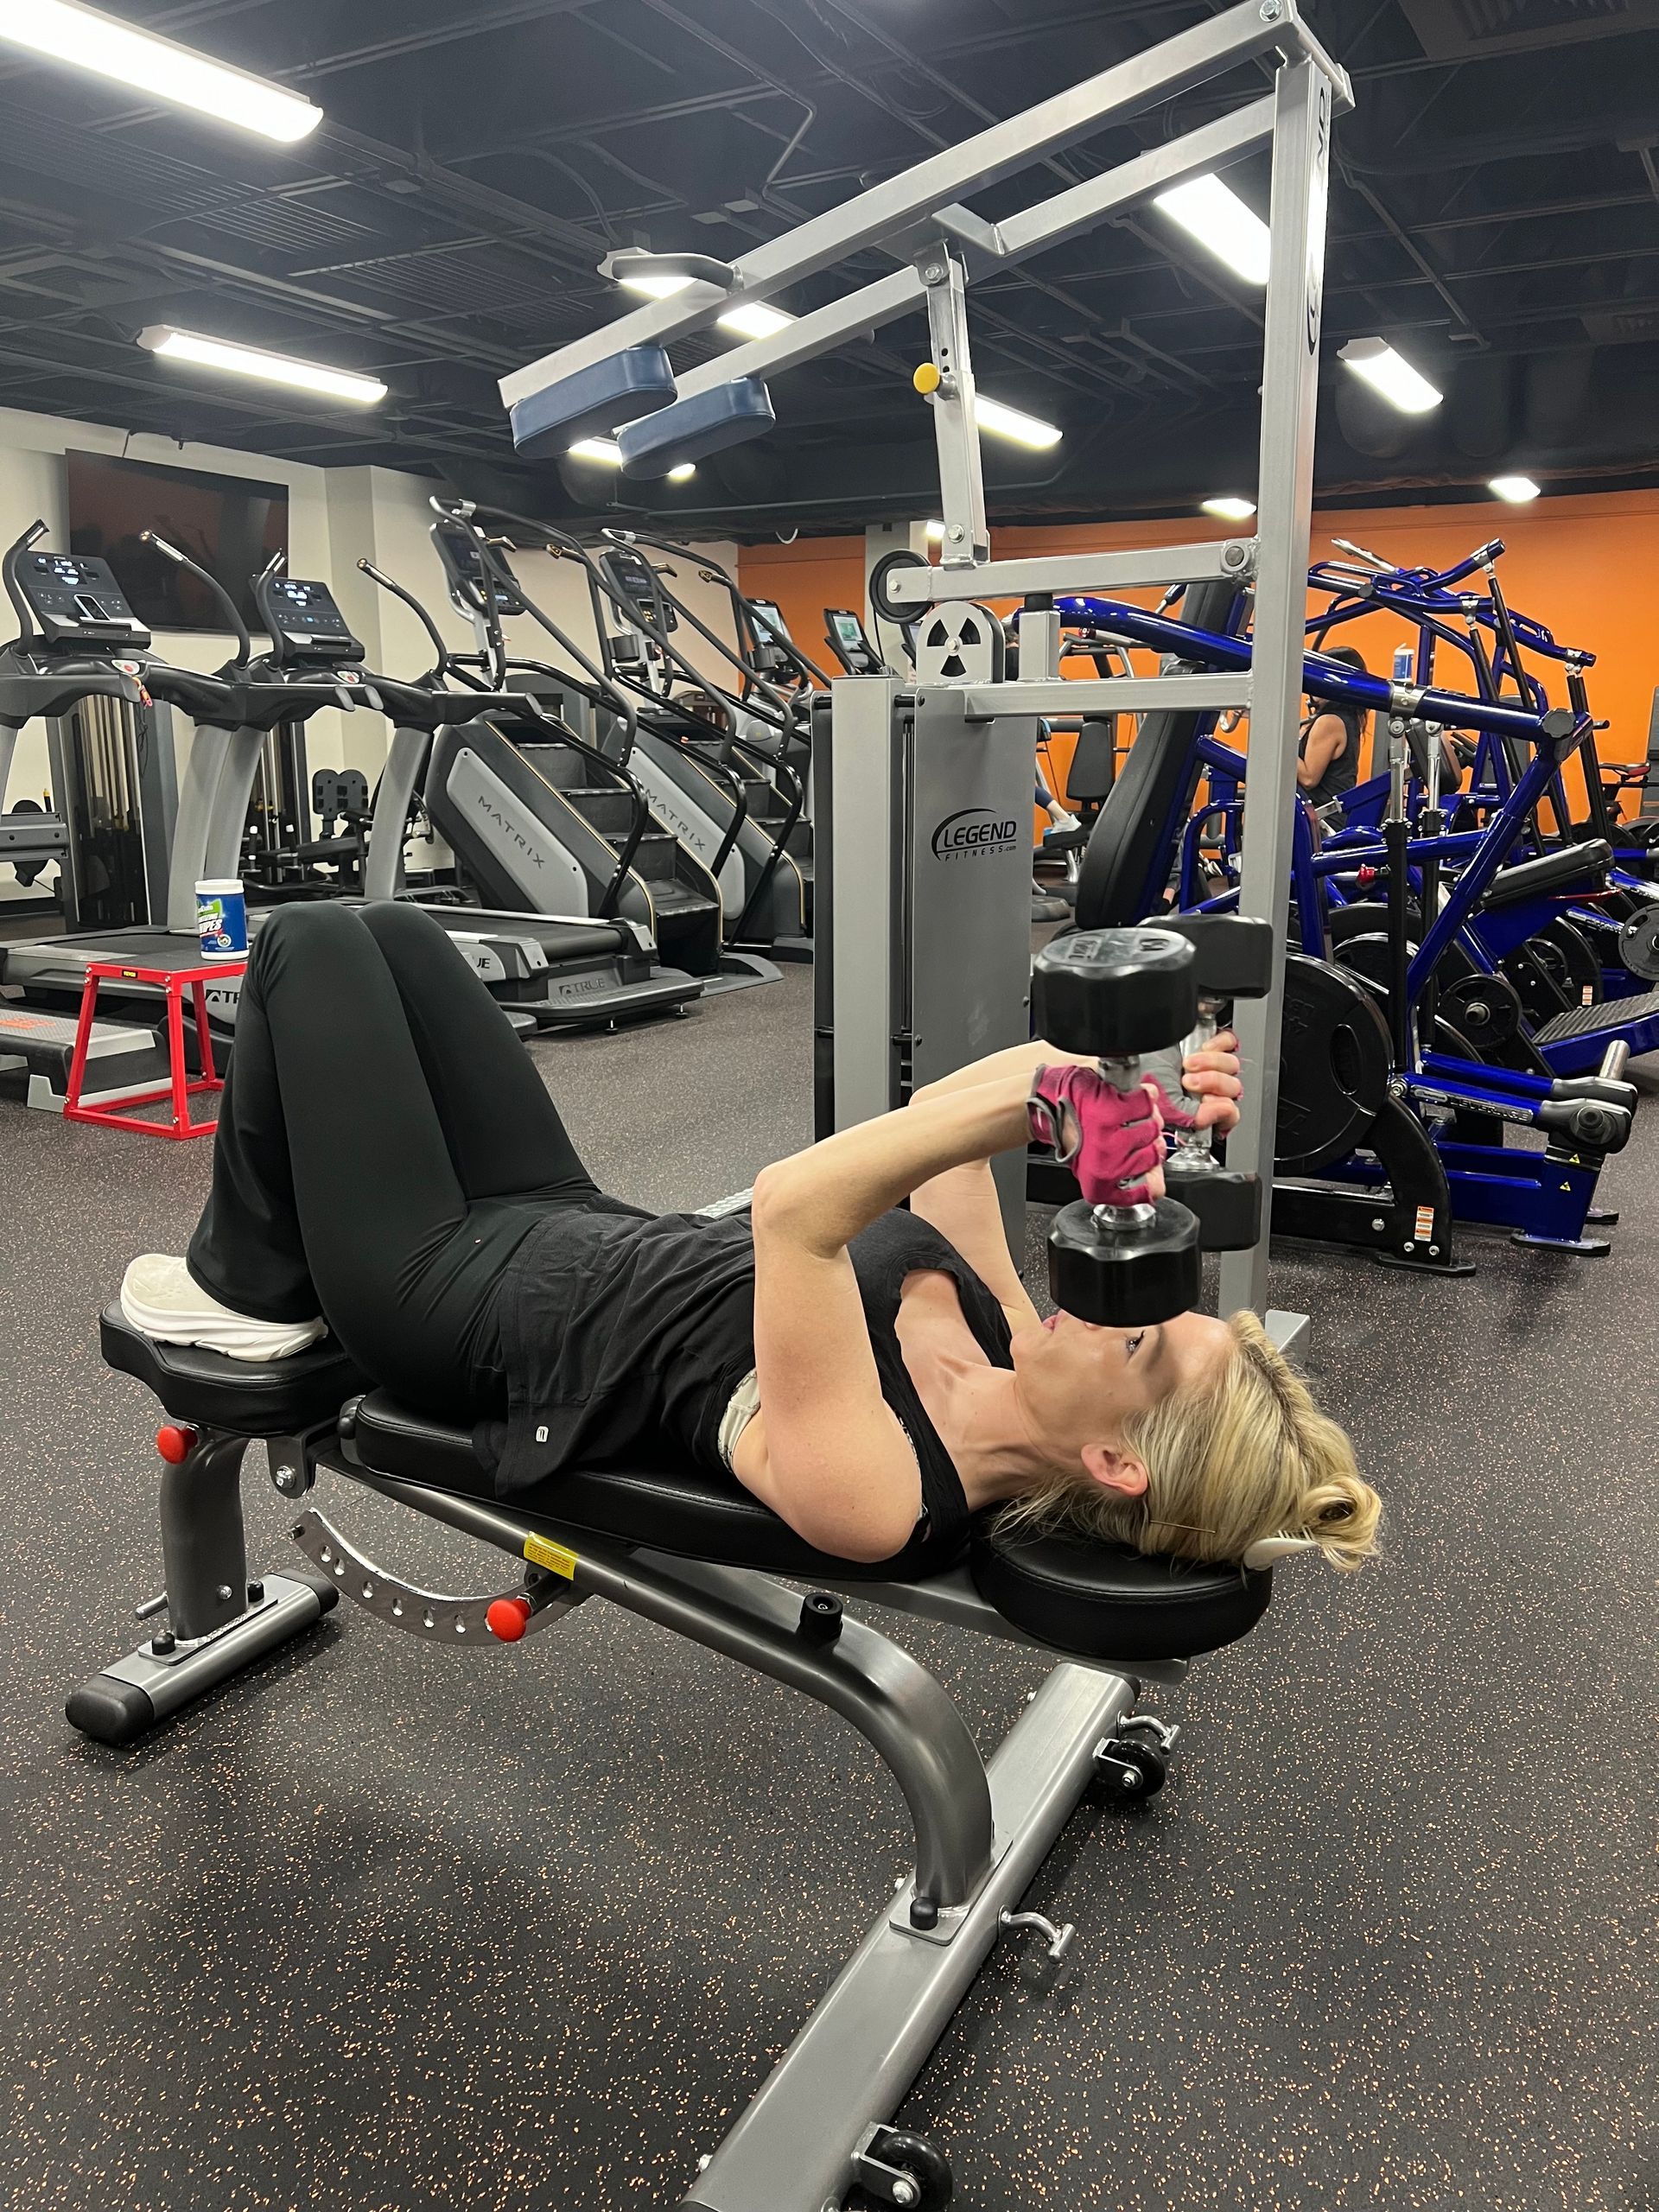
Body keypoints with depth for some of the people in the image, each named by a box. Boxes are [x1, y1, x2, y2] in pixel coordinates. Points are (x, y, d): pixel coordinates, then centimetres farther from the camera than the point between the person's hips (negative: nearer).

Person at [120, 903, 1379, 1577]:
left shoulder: (877, 1495, -36)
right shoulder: (1000, 1343, -14)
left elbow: (793, 1210, -46)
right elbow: (944, 1136, -7)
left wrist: (1046, 1093, -48)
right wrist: (1090, 1065, -23)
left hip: (448, 1291, -7)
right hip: (573, 1240, 7)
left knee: (310, 944, 3)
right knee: (389, 934, 18)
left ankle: (251, 1295, 21)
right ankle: (268, 1284, 36)